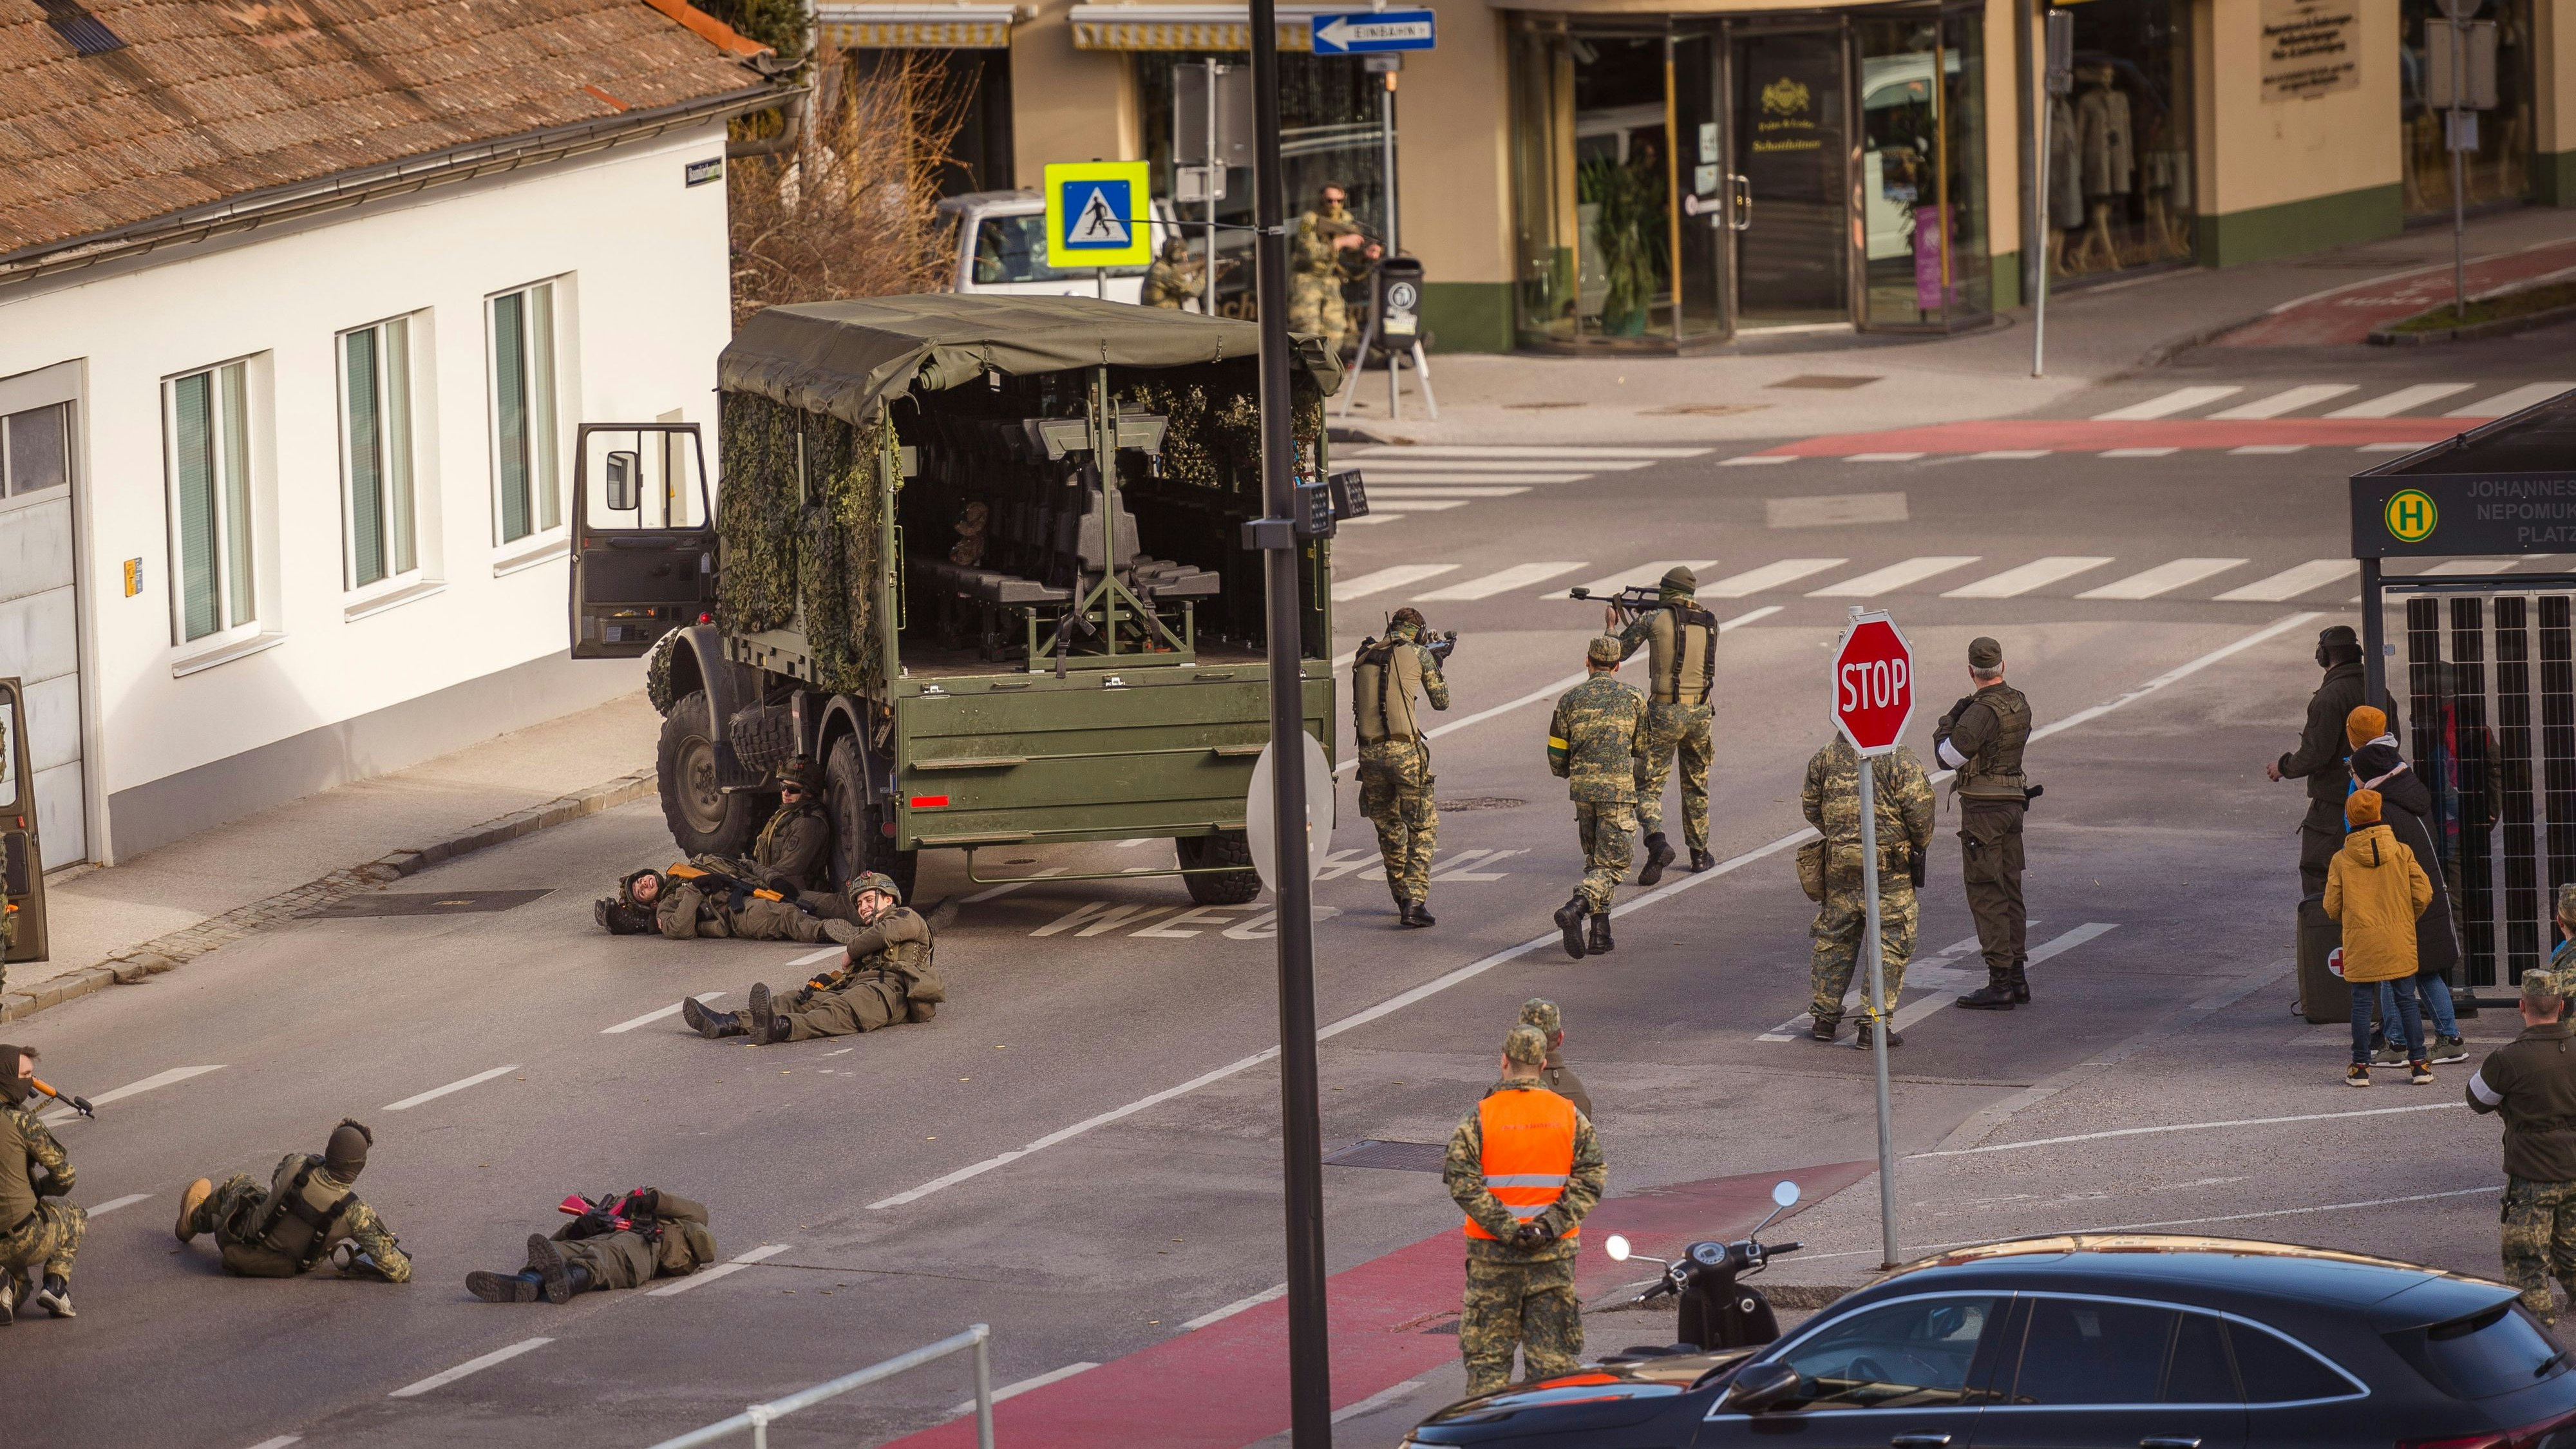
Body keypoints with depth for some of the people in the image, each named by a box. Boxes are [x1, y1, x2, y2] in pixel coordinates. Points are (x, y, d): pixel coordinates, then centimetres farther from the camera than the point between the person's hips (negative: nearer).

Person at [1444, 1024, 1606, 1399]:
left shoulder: (1480, 1117, -6)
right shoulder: (1569, 1115, 0)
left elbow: (1462, 1181, -15)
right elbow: (1593, 1175, -6)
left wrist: (1505, 1226, -15)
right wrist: (1553, 1222, -12)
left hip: (1494, 1251, -2)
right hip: (1555, 1251, 2)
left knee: (1488, 1353, 7)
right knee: (1552, 1351, 7)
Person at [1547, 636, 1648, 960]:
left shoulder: (1571, 700, 5)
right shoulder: (1633, 699, 1)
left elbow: (1556, 757, 8)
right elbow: (1644, 751, 6)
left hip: (1582, 791, 3)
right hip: (1619, 791, -3)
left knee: (1595, 860, 18)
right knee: (1611, 867, -2)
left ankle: (1601, 936, 13)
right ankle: (1574, 910, -26)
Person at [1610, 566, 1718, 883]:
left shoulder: (1655, 619, -7)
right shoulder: (1710, 622, 5)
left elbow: (1618, 652, 2)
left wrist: (1612, 625, 22)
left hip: (1664, 713, -4)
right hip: (1700, 712, 4)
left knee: (1648, 786, 1)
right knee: (1696, 785, 21)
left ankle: (1657, 842, -22)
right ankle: (1699, 853, 28)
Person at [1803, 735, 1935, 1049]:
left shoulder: (1825, 758, 2)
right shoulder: (1900, 760, -12)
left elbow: (1811, 806, 12)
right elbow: (1919, 809, -12)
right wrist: (1920, 845, 7)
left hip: (1839, 867, 4)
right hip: (1889, 869, -4)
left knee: (1834, 940, 18)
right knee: (1890, 944, 4)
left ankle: (1825, 1017, 24)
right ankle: (1873, 1023, 1)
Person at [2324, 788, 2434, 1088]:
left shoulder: (2341, 860, -4)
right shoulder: (2401, 852, -3)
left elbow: (2332, 908, -2)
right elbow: (2423, 895, -3)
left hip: (2360, 943, -1)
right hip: (2399, 944, 1)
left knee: (2362, 1003, 5)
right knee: (2406, 1000, 9)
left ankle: (2361, 1068, 6)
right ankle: (2419, 1064, 10)